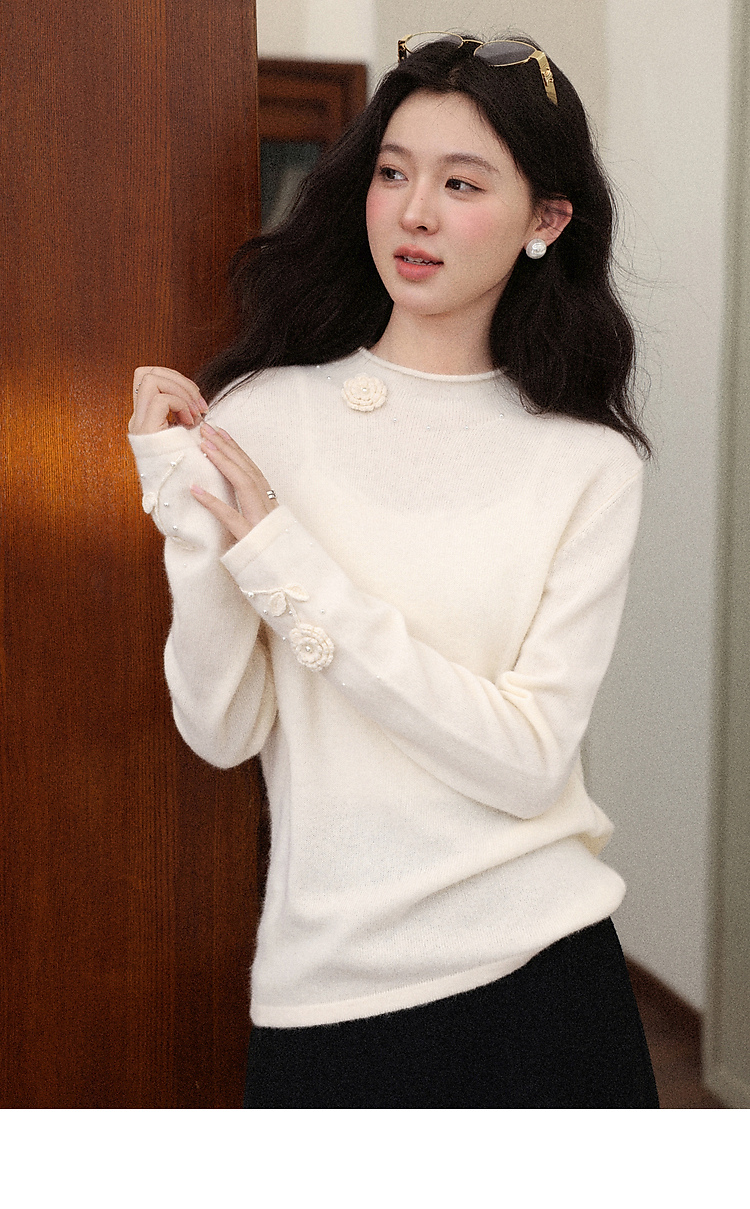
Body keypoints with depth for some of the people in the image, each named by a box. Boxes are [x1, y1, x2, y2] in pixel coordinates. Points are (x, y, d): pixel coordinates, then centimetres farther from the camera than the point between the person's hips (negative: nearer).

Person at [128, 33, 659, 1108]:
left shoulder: (590, 465, -4)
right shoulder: (260, 414, -4)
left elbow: (528, 761, -13)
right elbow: (223, 731, -6)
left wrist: (289, 571, -17)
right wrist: (191, 517, -20)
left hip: (544, 965, 0)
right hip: (329, 981, 0)